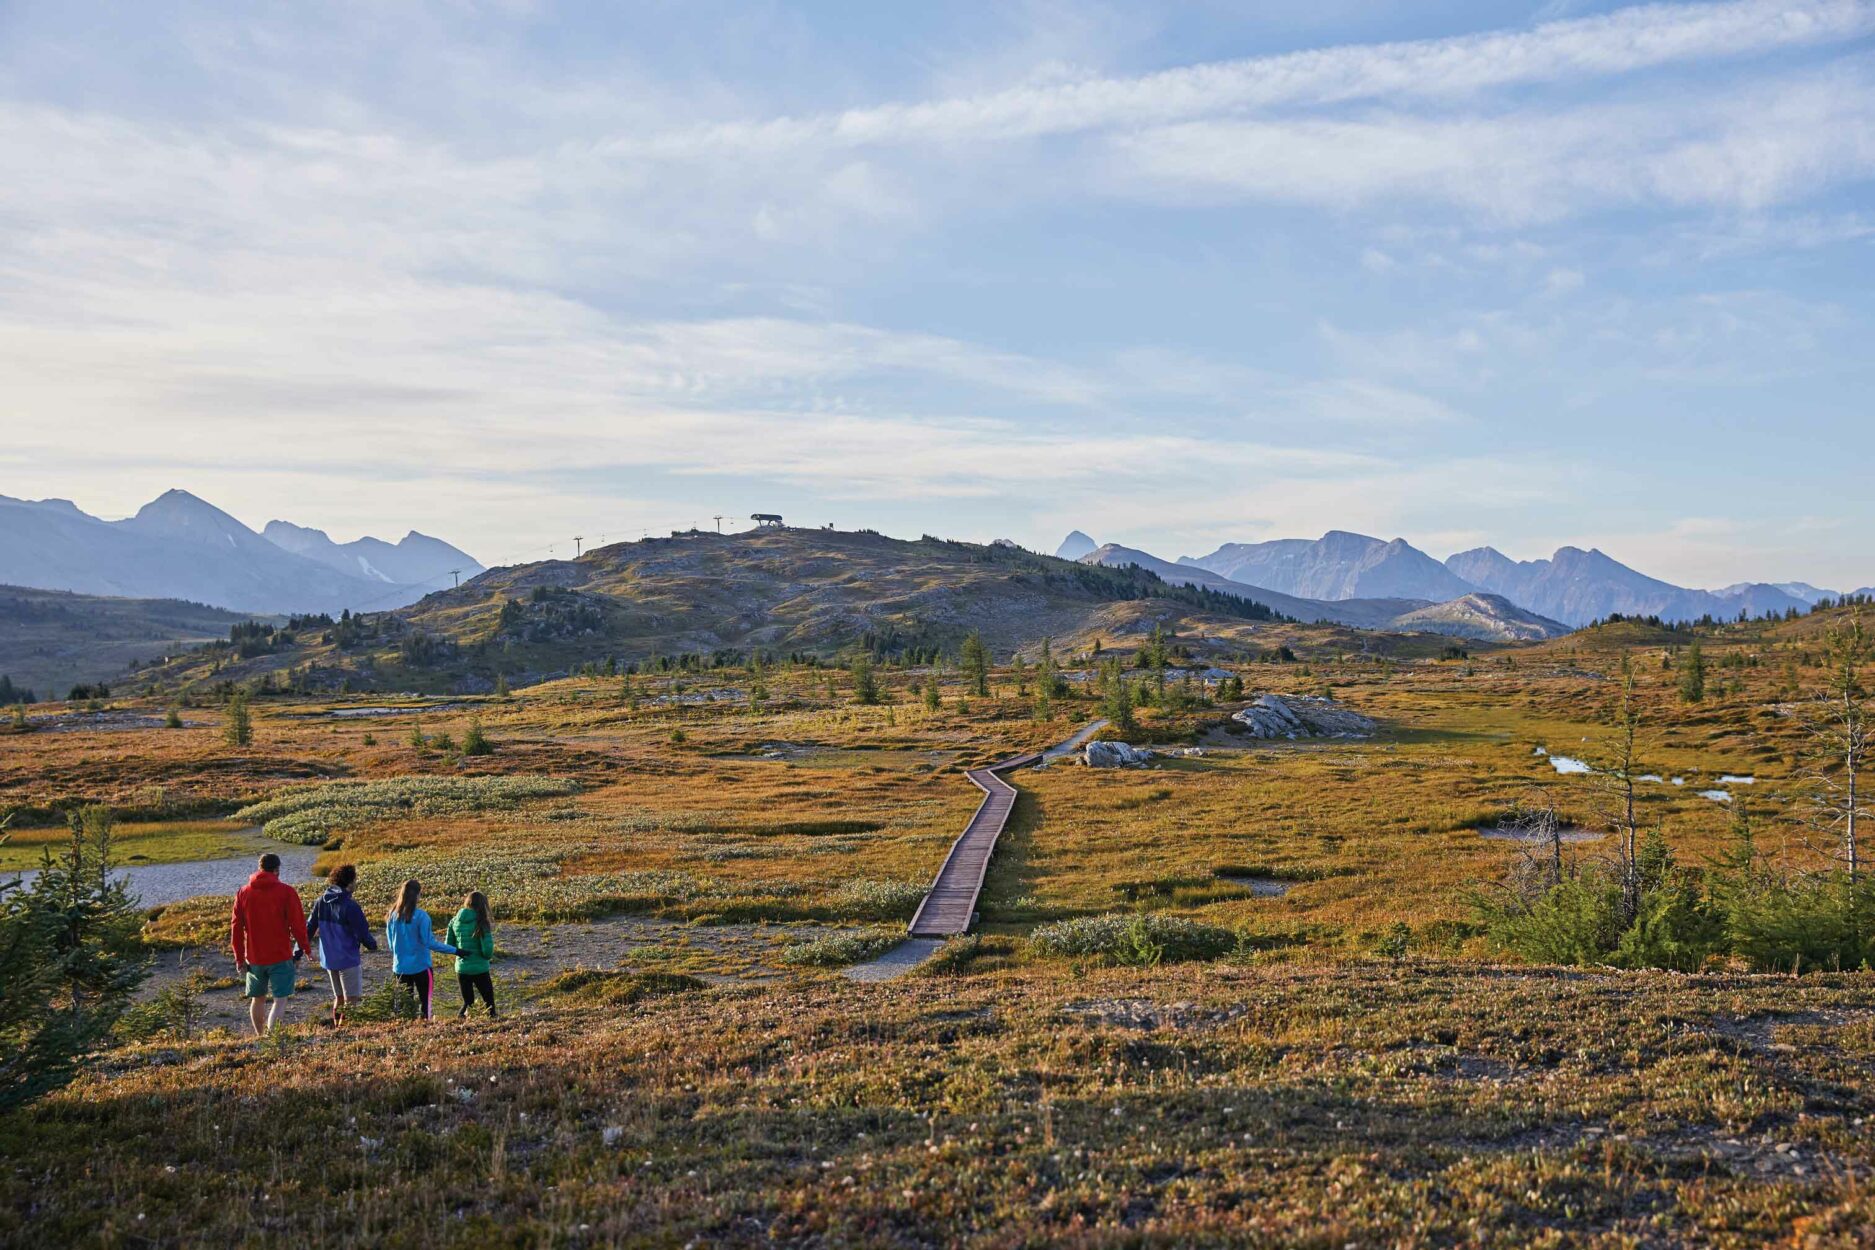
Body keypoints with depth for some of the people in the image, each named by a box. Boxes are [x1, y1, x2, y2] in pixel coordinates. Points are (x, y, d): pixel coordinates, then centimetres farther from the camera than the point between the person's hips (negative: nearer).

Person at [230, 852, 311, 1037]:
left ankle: (260, 1037, 28)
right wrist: (305, 948, 4)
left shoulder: (243, 893, 5)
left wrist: (239, 958, 11)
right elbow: (298, 924, -8)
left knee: (257, 999, 19)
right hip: (281, 957, -4)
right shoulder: (287, 892, -7)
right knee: (279, 1000, -2)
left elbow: (236, 928, 5)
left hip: (254, 958, 4)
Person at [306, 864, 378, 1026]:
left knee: (339, 997, 20)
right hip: (348, 959, -7)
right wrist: (373, 944, 6)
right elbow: (363, 933, -15)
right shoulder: (350, 906, -20)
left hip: (328, 958, 7)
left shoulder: (321, 901, 1)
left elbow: (309, 928, 6)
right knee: (351, 1000, 1)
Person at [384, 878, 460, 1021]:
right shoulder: (420, 916, -16)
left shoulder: (393, 915, -1)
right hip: (420, 966, -5)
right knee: (425, 1000, 7)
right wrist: (454, 950, -14)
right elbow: (429, 942, -18)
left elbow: (390, 943, 8)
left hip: (400, 967, 5)